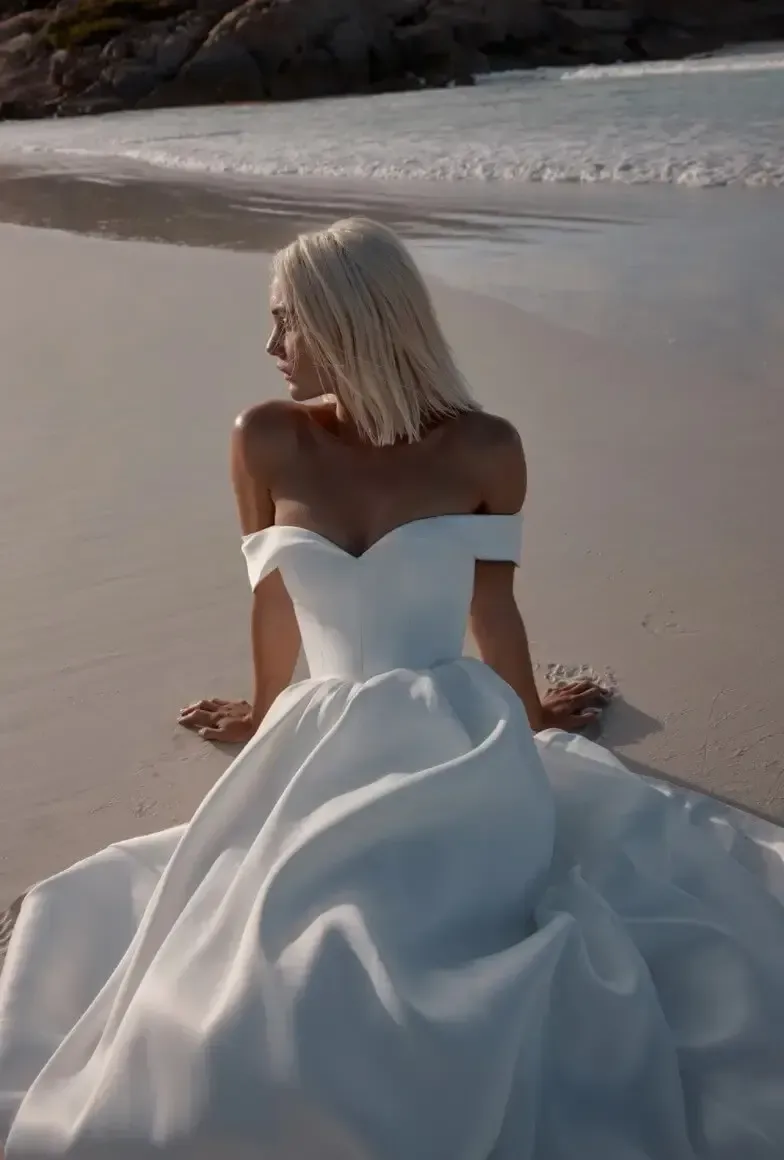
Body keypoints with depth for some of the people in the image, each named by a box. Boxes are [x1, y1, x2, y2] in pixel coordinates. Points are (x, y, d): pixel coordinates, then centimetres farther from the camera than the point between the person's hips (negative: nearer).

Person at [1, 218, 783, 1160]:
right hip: (330, 751, 3)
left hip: (464, 746, -2)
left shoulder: (483, 448, -3)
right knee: (289, 970, -15)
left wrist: (528, 720, 25)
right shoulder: (267, 440, 0)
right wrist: (262, 716, 27)